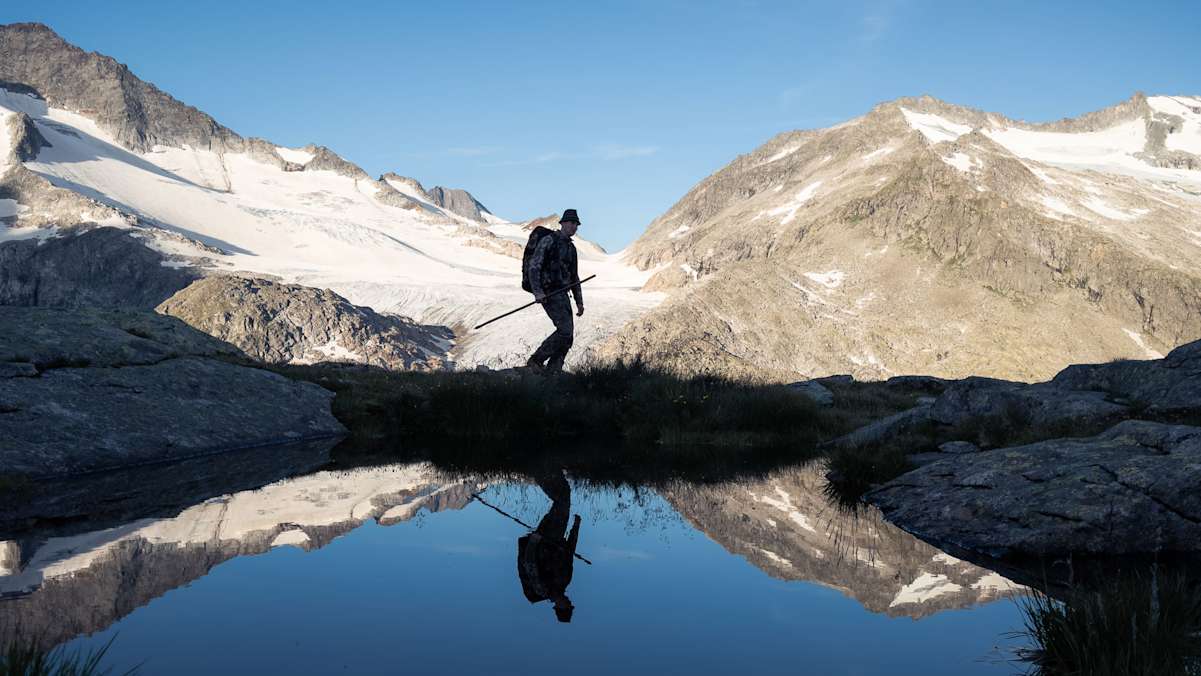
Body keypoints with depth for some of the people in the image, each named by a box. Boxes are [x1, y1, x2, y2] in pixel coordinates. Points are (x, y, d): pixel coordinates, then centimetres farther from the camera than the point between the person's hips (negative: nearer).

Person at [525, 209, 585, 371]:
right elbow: (534, 266, -14)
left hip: (562, 295, 8)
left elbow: (574, 277, 25)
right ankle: (535, 361, -12)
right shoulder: (549, 241, -6)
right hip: (548, 293, -8)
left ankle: (553, 371, 4)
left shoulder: (571, 247, 19)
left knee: (568, 337, 1)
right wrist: (537, 292, -24)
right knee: (565, 330, -20)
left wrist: (579, 302, 19)